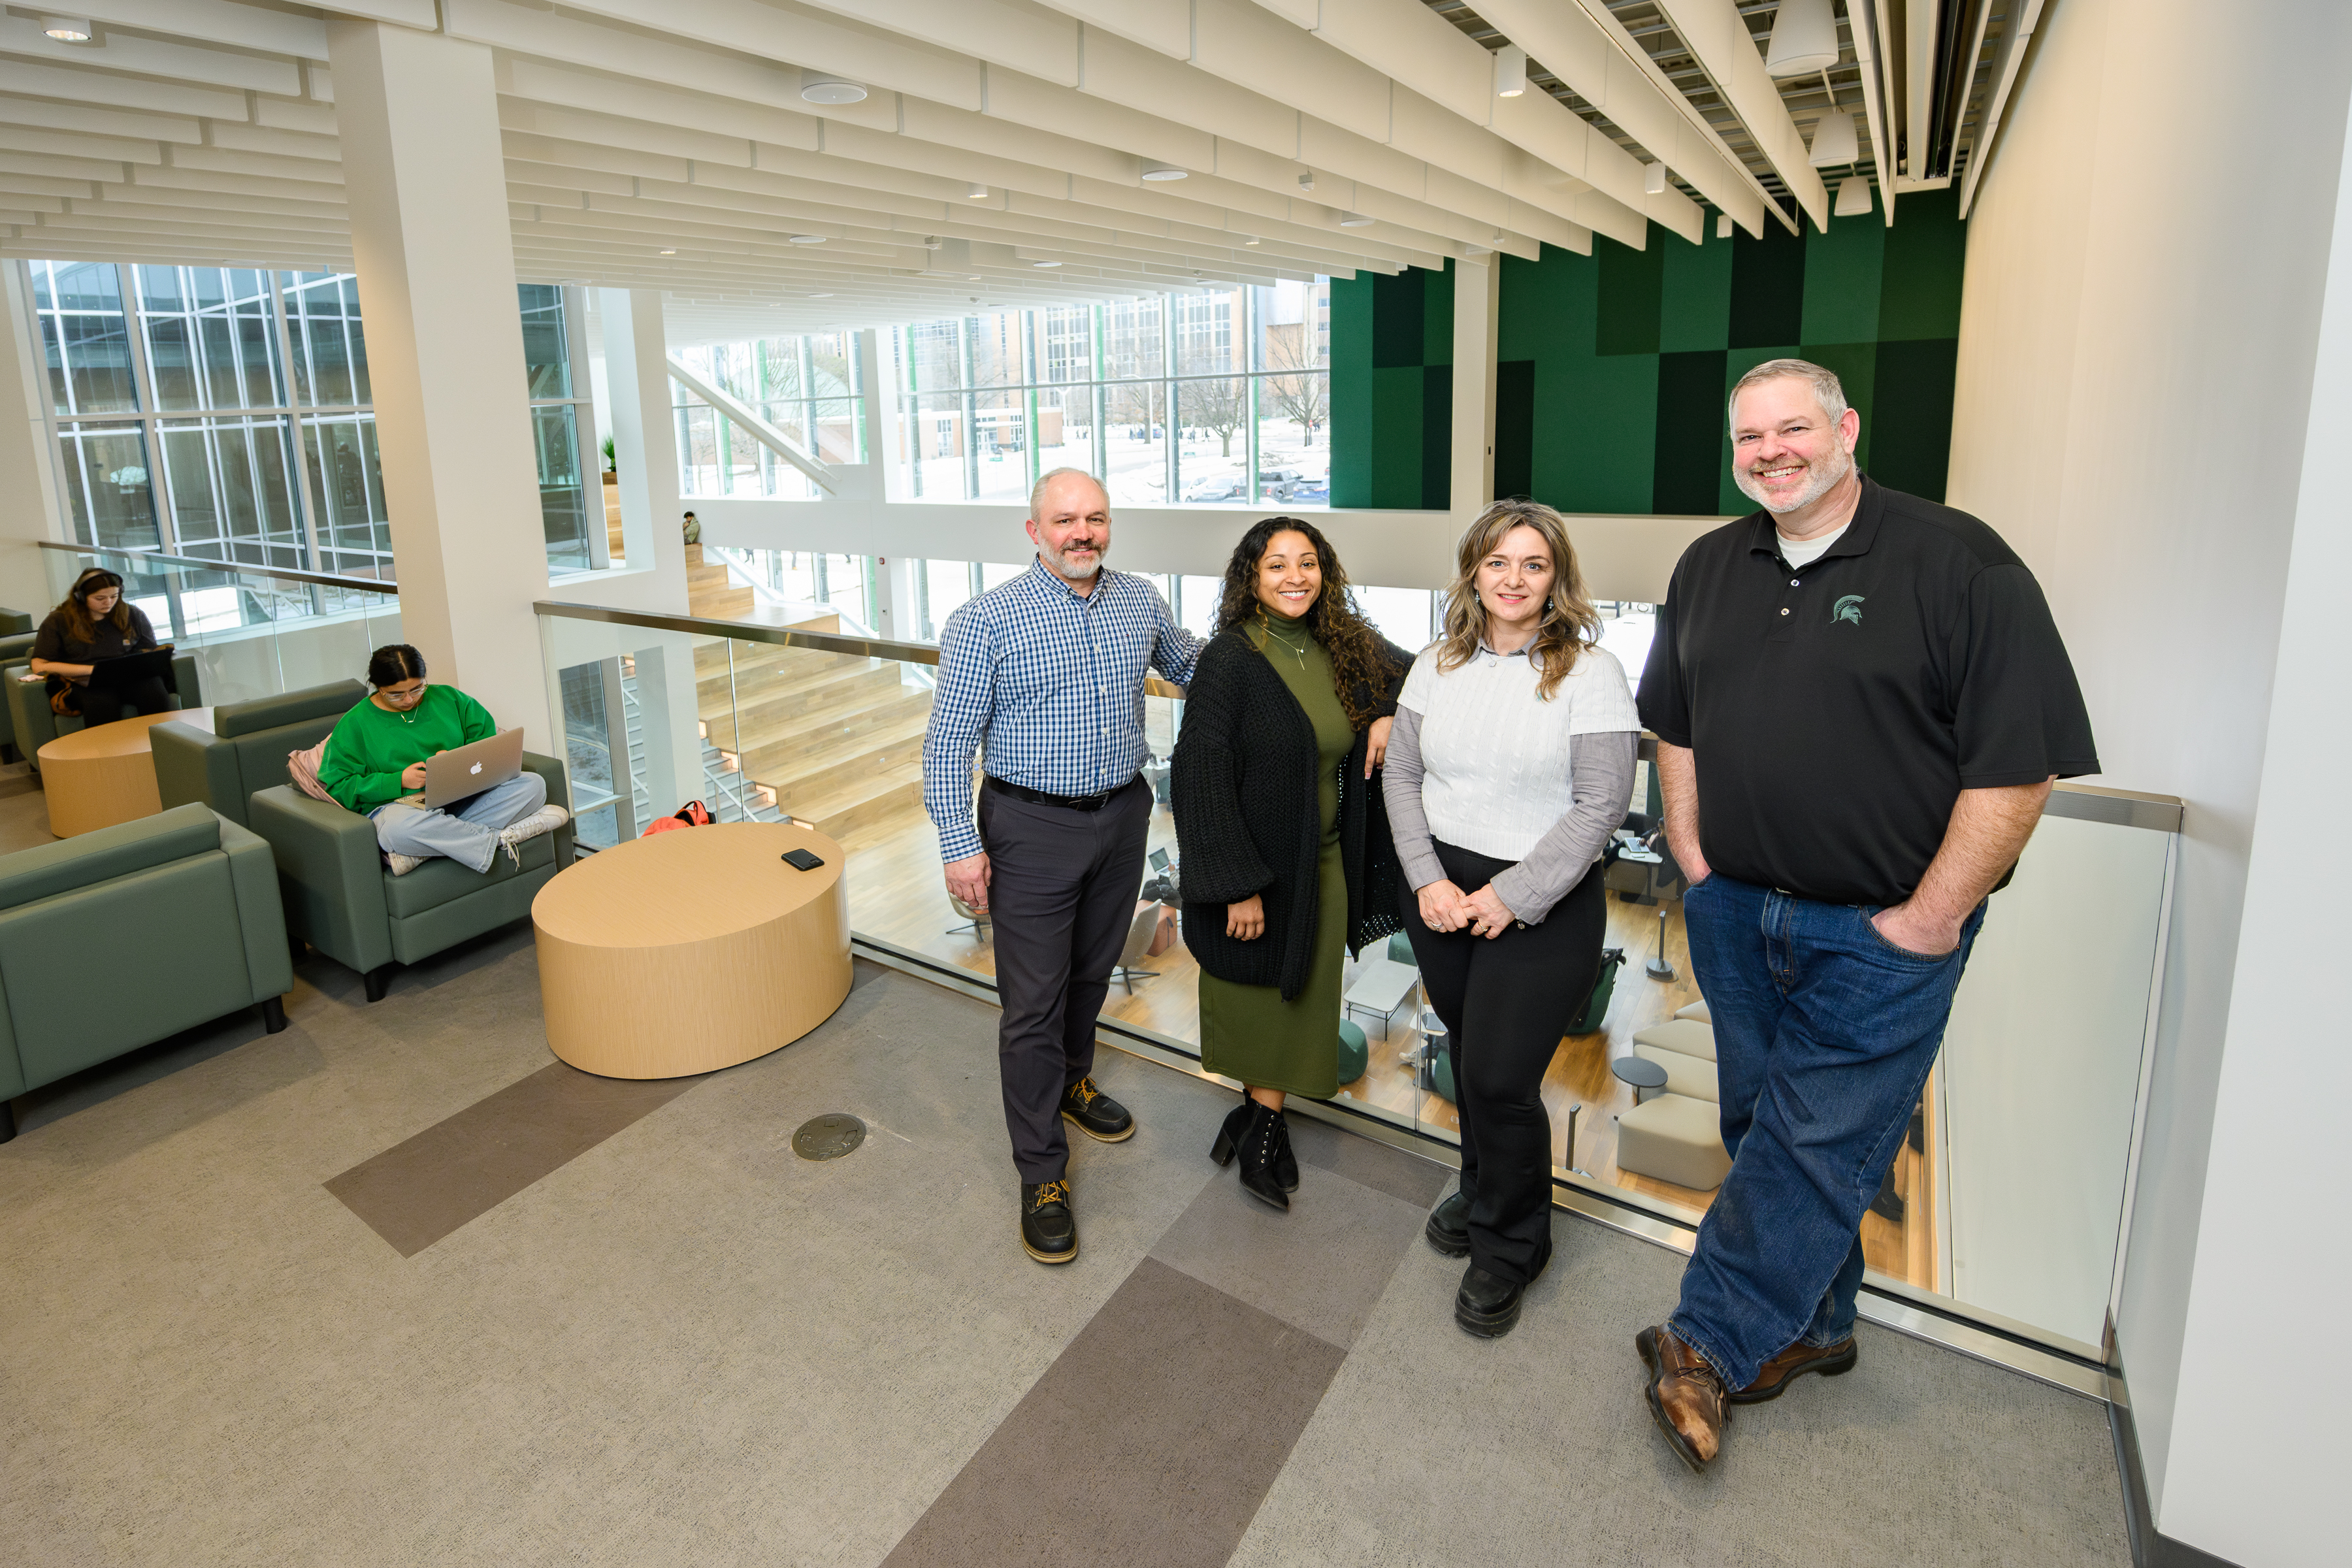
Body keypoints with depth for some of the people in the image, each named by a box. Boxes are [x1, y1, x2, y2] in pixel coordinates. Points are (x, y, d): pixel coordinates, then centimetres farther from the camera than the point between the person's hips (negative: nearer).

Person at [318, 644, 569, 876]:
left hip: (462, 798, 4)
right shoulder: (354, 724, 4)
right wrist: (398, 781, -15)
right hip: (398, 804, -4)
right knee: (399, 828, -44)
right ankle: (502, 838, -30)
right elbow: (338, 787, -2)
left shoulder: (449, 698, 13)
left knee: (533, 785, -20)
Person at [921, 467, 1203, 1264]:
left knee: (1093, 972, 22)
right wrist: (960, 844, -14)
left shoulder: (1141, 602, 3)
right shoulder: (986, 620, -12)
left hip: (1123, 816, 5)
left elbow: (1193, 666, 22)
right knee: (1033, 1003, 0)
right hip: (1033, 827, -5)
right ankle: (1043, 1172, 14)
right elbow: (949, 741, -11)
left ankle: (1071, 1081, 48)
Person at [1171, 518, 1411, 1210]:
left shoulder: (1344, 647, 0)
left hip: (1324, 865, 5)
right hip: (1254, 866, -5)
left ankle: (1262, 1115, 33)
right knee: (1254, 992, 10)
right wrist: (1237, 885, -20)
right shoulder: (1230, 659, -15)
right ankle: (1264, 1116, 32)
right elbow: (1200, 776, -18)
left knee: (1295, 994, 14)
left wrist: (1391, 714, -4)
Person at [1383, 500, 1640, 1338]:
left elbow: (1600, 805, -12)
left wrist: (1513, 898, -15)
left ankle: (1510, 1247, 21)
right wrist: (1429, 879, -6)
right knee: (1468, 1057, 15)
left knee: (1502, 1078, -3)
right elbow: (1402, 775, 7)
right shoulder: (1438, 666, 5)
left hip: (1544, 904, -4)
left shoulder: (1590, 671, -9)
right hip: (1442, 889, 5)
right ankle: (1482, 1190, 41)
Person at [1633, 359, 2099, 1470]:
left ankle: (1709, 1346, 11)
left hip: (1881, 930, -5)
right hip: (1734, 911, 6)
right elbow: (1673, 720, 18)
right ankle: (1815, 1324, 33)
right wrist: (1690, 851, 9)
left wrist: (1932, 917, -14)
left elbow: (2022, 759, -14)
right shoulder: (1709, 568, 8)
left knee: (1820, 1136, -1)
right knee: (1760, 1121, 14)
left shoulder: (1957, 564, -11)